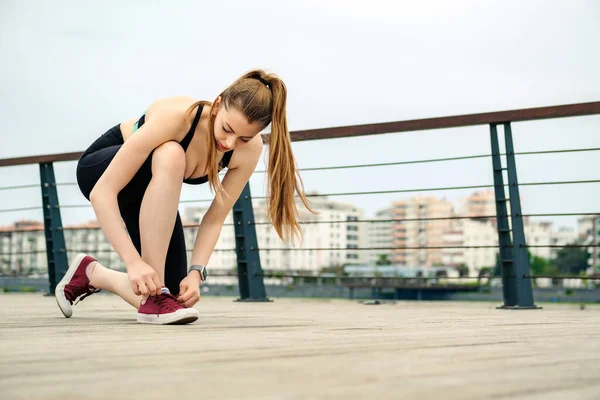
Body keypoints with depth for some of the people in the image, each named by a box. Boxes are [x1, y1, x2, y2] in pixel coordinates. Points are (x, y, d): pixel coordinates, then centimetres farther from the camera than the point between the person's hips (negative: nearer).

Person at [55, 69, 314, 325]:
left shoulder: (250, 149, -25)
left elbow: (215, 219, -15)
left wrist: (196, 273, -28)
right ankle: (153, 296, -32)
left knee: (175, 297, -5)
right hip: (99, 168, -5)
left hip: (150, 191, 5)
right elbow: (102, 191, -39)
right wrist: (134, 261, -46)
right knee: (170, 156, -41)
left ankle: (91, 273, 23)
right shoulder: (176, 116, -39)